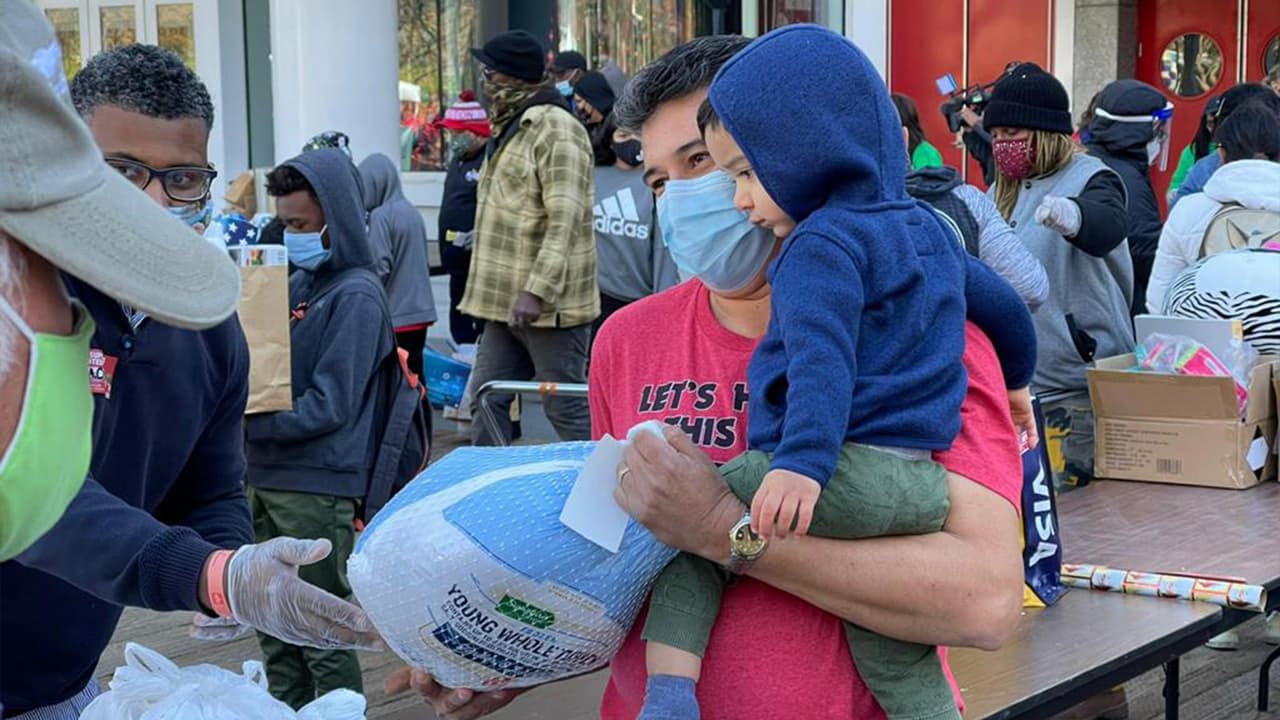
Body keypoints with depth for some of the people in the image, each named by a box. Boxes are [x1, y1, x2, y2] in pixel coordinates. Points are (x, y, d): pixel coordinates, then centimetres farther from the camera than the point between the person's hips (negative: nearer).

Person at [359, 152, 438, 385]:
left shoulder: (381, 216, -13)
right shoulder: (413, 212, 10)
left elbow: (379, 268, -16)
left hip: (395, 315, -7)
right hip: (421, 311, 7)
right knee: (415, 375, 11)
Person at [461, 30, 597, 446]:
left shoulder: (556, 130, -13)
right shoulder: (511, 129, 19)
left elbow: (565, 221, -22)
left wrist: (537, 291, -27)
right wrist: (490, 291, 23)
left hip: (548, 303, -10)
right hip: (505, 302, 10)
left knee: (568, 410, -4)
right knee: (485, 402, 11)